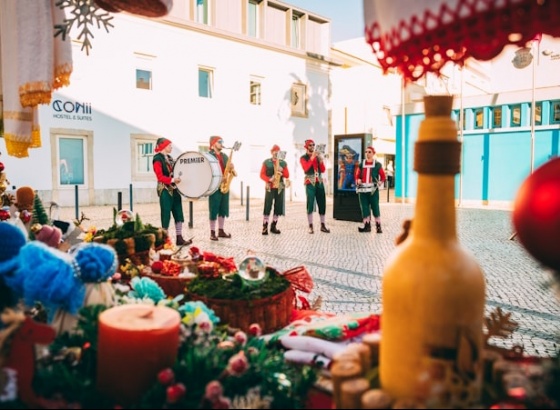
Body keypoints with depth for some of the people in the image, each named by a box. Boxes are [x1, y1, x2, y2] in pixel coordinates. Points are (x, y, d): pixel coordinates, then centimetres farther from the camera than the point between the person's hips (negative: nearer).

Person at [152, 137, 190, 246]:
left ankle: (179, 238, 13)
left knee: (178, 213, 7)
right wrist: (172, 180, -31)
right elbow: (160, 177, -18)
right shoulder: (157, 159, -9)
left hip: (174, 189, 8)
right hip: (165, 190, -8)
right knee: (166, 214, -3)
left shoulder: (170, 158, 17)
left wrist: (178, 178, 8)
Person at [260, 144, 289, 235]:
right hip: (270, 187, -3)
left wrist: (282, 171, -10)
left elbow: (287, 175, 9)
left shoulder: (283, 163, 12)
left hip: (280, 188, 3)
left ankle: (273, 226, 12)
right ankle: (265, 227, -4)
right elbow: (262, 175, -1)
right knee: (267, 207, -8)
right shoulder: (266, 162, 4)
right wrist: (269, 179, -18)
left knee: (278, 207, 3)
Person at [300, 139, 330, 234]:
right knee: (310, 204, -7)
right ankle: (310, 226, -3)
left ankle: (323, 225, 9)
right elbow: (306, 168, -16)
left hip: (319, 182, 5)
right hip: (310, 183, -5)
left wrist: (320, 160, -5)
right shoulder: (303, 158, 2)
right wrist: (312, 158, -18)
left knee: (322, 204, 3)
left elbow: (323, 170, 9)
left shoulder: (318, 156, 16)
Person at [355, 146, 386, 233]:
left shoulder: (378, 164, 2)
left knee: (375, 208, 0)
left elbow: (383, 176, 5)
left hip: (373, 190, -3)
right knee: (364, 208, 2)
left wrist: (380, 183, -12)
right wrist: (358, 180, -7)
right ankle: (367, 226, 9)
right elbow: (357, 176, 13)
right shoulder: (361, 164, 10)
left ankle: (378, 226, 7)